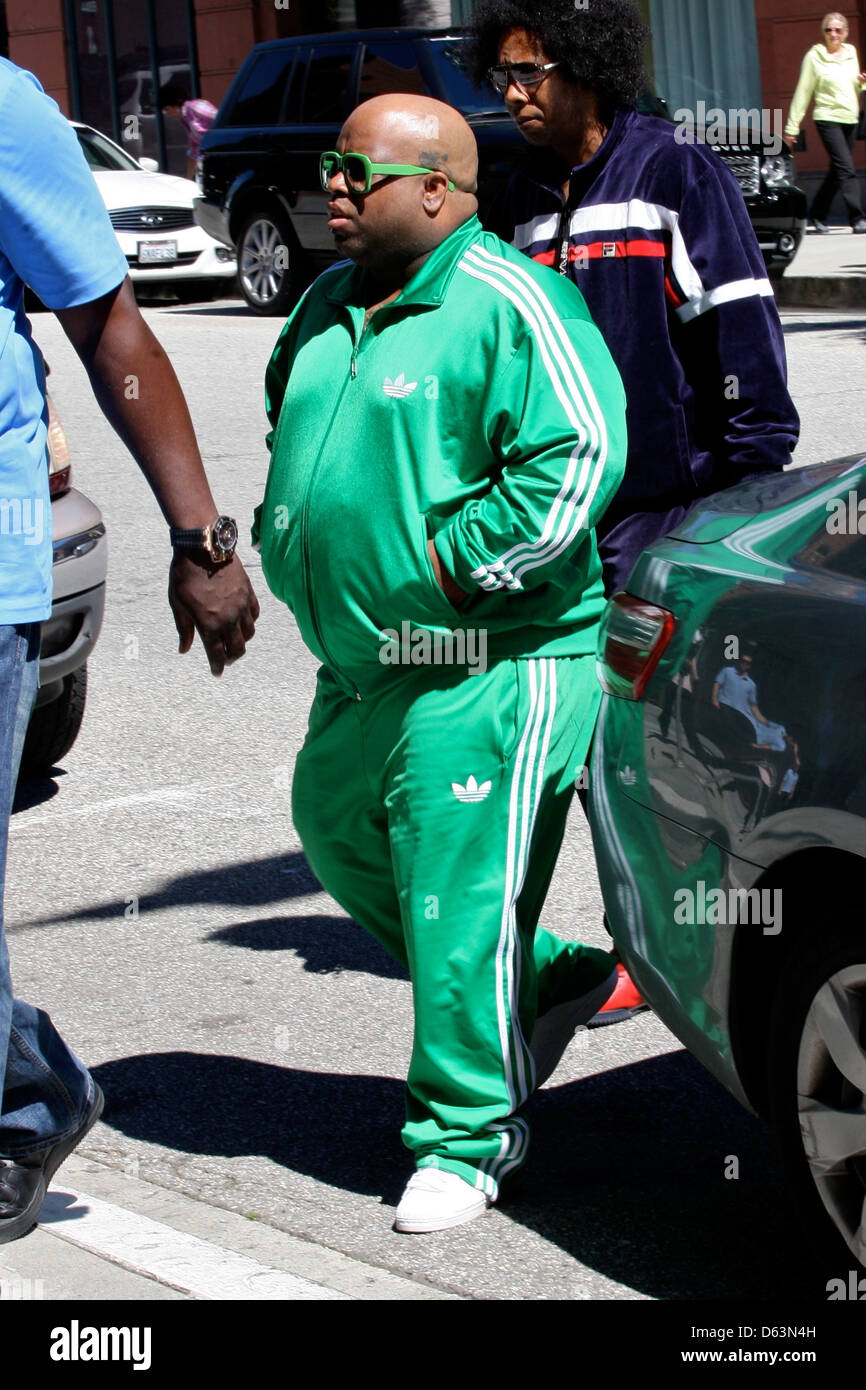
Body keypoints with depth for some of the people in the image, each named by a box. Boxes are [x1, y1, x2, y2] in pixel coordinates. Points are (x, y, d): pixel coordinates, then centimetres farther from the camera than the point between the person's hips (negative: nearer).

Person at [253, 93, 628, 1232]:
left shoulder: (509, 304, -13)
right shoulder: (331, 304, 14)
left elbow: (579, 455, -21)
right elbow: (288, 422, 31)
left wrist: (452, 567, -20)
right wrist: (289, 539, 14)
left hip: (489, 664, -10)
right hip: (360, 665, 10)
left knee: (460, 895, -8)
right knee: (339, 836, 19)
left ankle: (468, 1136, 6)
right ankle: (550, 979, 34)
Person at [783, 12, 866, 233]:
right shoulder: (814, 57, -2)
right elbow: (803, 93, -1)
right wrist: (792, 127, -3)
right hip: (828, 118, -6)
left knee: (838, 171, 8)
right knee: (846, 169, -15)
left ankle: (818, 215, 21)